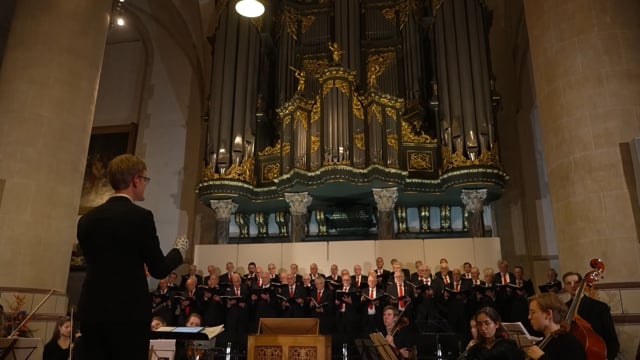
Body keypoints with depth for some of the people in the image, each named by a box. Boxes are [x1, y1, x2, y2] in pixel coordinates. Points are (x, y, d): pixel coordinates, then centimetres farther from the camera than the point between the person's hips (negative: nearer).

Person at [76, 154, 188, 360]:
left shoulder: (87, 219, 7)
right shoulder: (141, 216, -11)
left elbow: (95, 263, 14)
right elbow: (159, 270, -7)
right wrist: (179, 251, 13)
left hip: (92, 312, 6)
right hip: (129, 313, -6)